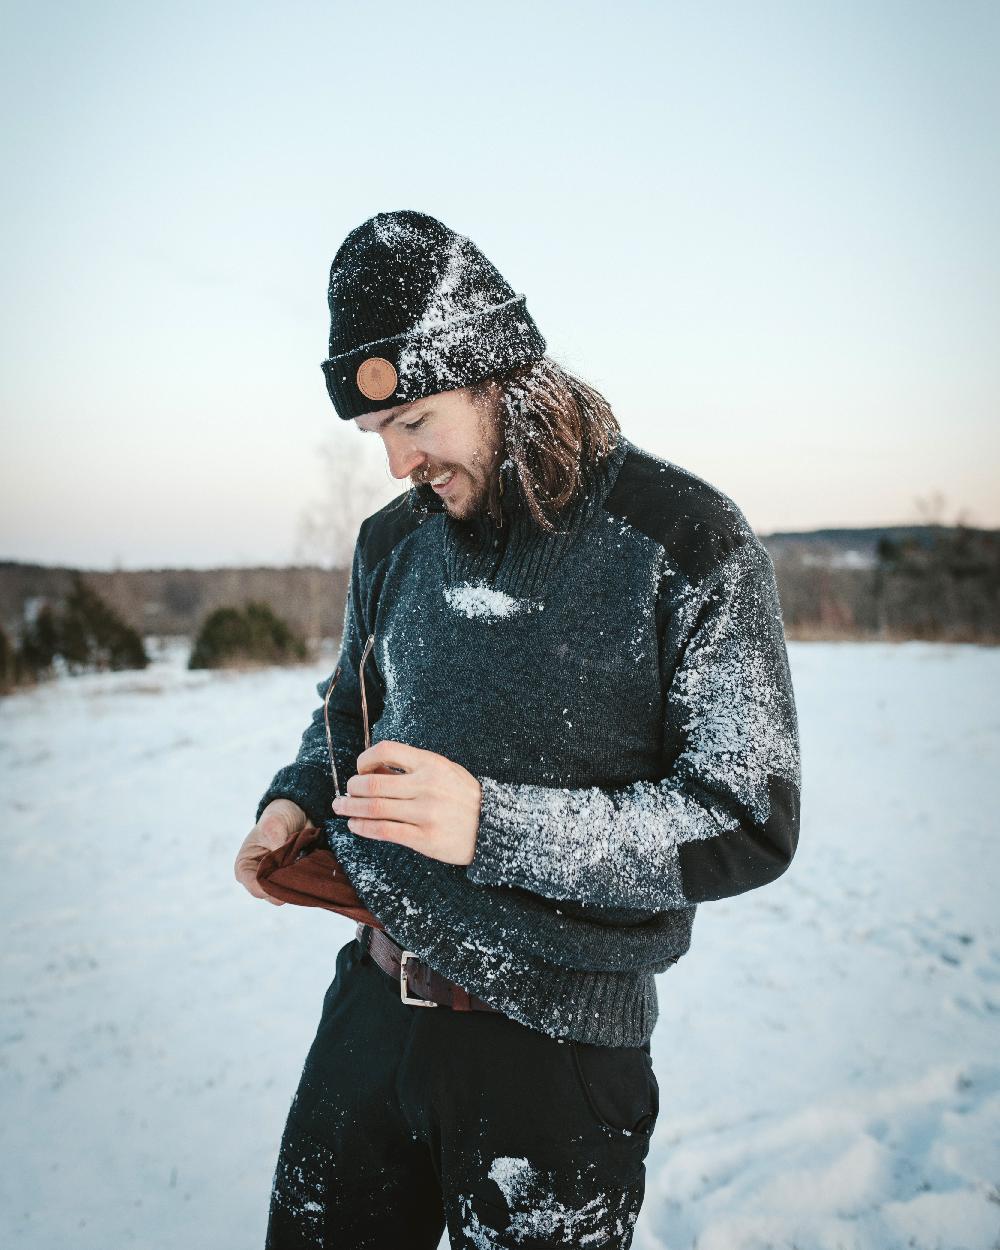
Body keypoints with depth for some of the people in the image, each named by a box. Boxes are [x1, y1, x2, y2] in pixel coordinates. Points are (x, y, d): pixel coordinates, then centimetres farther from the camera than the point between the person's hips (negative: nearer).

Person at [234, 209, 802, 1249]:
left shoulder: (683, 541, -14)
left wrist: (494, 825, -26)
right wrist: (297, 799, 0)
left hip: (553, 1047, -5)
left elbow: (750, 821, -16)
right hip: (371, 997, 5)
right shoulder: (393, 543, 4)